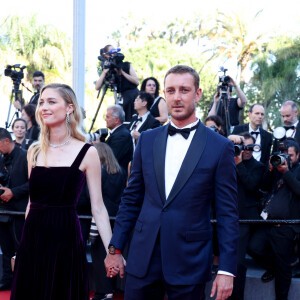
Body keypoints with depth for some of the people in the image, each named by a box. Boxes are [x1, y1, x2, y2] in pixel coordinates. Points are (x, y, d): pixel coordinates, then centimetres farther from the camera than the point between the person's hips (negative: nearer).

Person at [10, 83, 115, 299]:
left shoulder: (87, 153, -5)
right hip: (32, 240, 4)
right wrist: (22, 244, 15)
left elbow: (98, 208, -5)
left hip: (65, 239, -4)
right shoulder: (35, 151, 7)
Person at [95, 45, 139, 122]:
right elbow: (97, 87, -7)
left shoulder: (126, 65, 7)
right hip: (123, 98, 0)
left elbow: (136, 81, -3)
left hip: (134, 95, 0)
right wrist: (104, 72, -13)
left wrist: (122, 72, -9)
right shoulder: (107, 70, 5)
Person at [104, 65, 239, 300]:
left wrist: (227, 270, -8)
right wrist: (115, 248, 9)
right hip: (143, 260, 3)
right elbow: (131, 199, 12)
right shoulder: (147, 139, 7)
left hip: (189, 263, -3)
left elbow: (228, 213, -4)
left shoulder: (221, 147, -4)